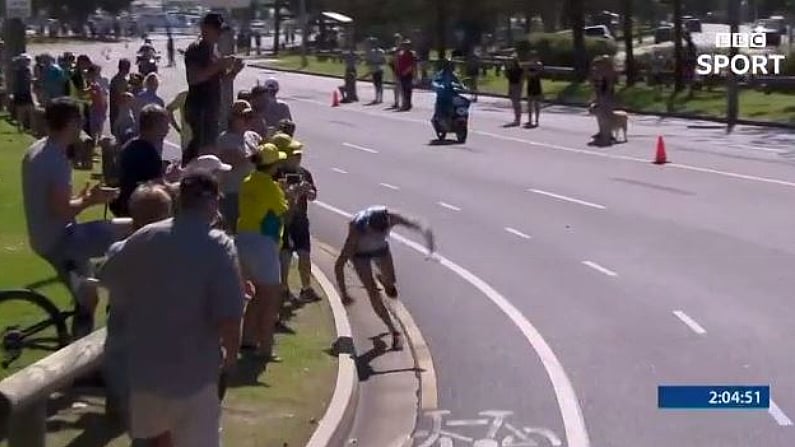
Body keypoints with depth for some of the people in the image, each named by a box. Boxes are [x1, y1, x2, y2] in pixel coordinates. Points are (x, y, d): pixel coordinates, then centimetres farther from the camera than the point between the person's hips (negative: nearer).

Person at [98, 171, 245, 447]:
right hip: (193, 372, -5)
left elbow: (109, 279, 13)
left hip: (144, 365, 5)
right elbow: (228, 317, -22)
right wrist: (231, 354, -3)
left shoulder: (144, 237, -2)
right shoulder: (219, 246, -16)